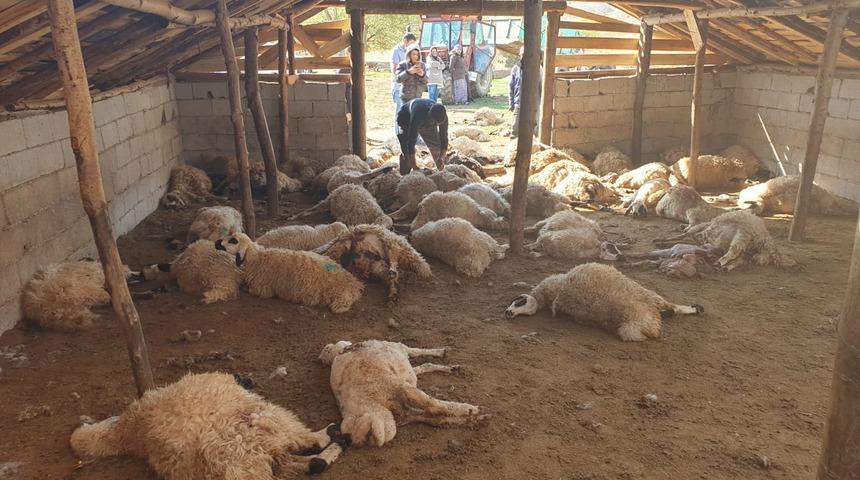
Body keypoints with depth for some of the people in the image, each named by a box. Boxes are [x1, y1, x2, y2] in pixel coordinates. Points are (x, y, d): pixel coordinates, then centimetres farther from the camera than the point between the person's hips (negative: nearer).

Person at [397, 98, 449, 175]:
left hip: (427, 122, 4)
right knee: (407, 152, -16)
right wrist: (414, 167, -46)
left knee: (437, 148, 1)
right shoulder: (417, 115, -47)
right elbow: (411, 142, -44)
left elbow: (444, 138, -23)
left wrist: (442, 157, -39)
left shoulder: (442, 116, -34)